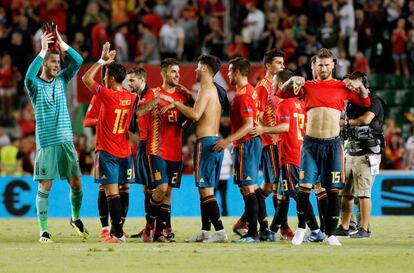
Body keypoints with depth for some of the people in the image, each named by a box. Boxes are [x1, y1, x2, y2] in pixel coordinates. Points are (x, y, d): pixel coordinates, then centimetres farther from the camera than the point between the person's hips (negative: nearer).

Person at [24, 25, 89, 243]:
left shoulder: (61, 80, 10)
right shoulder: (35, 85, -2)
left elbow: (78, 61, 0)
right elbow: (29, 76, -26)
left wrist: (61, 43, -10)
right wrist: (43, 50, -27)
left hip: (66, 141, 4)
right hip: (46, 143, -4)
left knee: (76, 183, 4)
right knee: (45, 186, -4)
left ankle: (76, 218, 28)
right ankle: (43, 230, 0)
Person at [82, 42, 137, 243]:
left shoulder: (107, 95, -15)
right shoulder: (131, 98, 2)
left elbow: (86, 78, -7)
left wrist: (103, 61, 1)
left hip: (107, 151, -7)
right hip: (125, 151, 7)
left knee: (112, 192, -8)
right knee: (123, 191, 12)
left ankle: (118, 234, -13)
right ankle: (117, 230, 22)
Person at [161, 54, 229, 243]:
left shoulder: (206, 89, -12)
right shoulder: (217, 90, 16)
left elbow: (195, 114, -23)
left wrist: (174, 103, -15)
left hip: (206, 142, -10)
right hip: (217, 141, 10)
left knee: (206, 190, -10)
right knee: (206, 189, 14)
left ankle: (220, 232, -15)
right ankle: (205, 232, 16)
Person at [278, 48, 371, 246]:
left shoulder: (342, 87, 7)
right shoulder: (307, 86, 9)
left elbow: (365, 102, 6)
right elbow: (281, 94, 8)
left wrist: (360, 86, -11)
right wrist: (292, 81, -9)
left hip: (332, 144, 0)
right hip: (311, 142, 0)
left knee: (333, 190, -1)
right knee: (304, 187, -7)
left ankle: (331, 233, 5)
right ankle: (301, 228, 9)